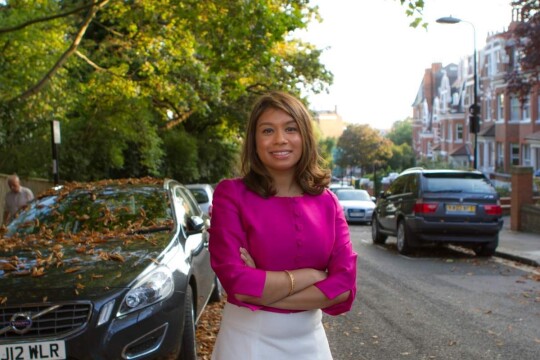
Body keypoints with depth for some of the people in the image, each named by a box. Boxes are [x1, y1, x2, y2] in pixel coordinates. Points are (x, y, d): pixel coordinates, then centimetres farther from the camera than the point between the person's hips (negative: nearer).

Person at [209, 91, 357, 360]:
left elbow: (345, 286, -9)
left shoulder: (326, 201, 0)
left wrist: (263, 288, -17)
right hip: (247, 338, -3)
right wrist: (312, 275, -13)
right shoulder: (231, 194, -10)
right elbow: (237, 281, -19)